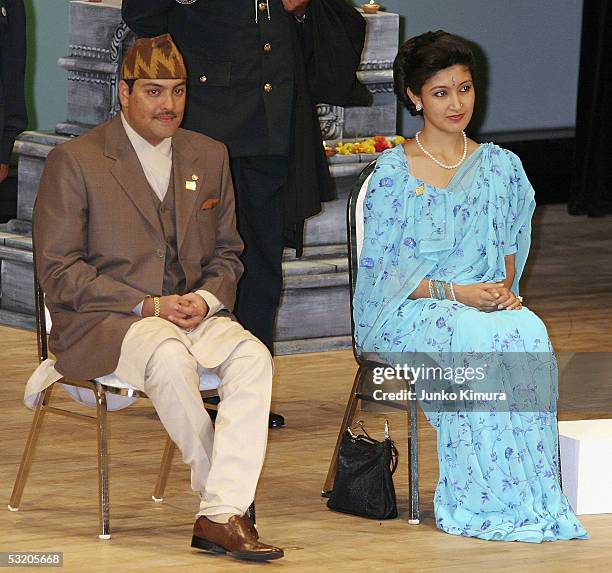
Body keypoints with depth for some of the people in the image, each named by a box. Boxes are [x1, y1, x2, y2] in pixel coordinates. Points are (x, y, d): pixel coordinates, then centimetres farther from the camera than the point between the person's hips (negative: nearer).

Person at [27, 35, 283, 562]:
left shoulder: (209, 156, 15)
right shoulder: (74, 161, -2)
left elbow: (227, 252, 21)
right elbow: (58, 270, -6)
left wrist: (206, 298, -4)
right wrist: (147, 305, -15)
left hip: (192, 314, 5)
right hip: (100, 321, -4)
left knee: (252, 356, -28)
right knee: (172, 358, -37)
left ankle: (223, 514, -35)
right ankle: (227, 492, -21)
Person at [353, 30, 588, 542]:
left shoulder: (502, 167, 12)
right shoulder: (394, 172, -2)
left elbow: (512, 246, 19)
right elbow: (381, 269, -5)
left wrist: (504, 289, -4)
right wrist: (455, 293, -15)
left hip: (484, 304, 4)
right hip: (405, 315, -3)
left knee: (529, 332, -31)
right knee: (478, 337, -35)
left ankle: (532, 497, -31)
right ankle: (479, 500, -31)